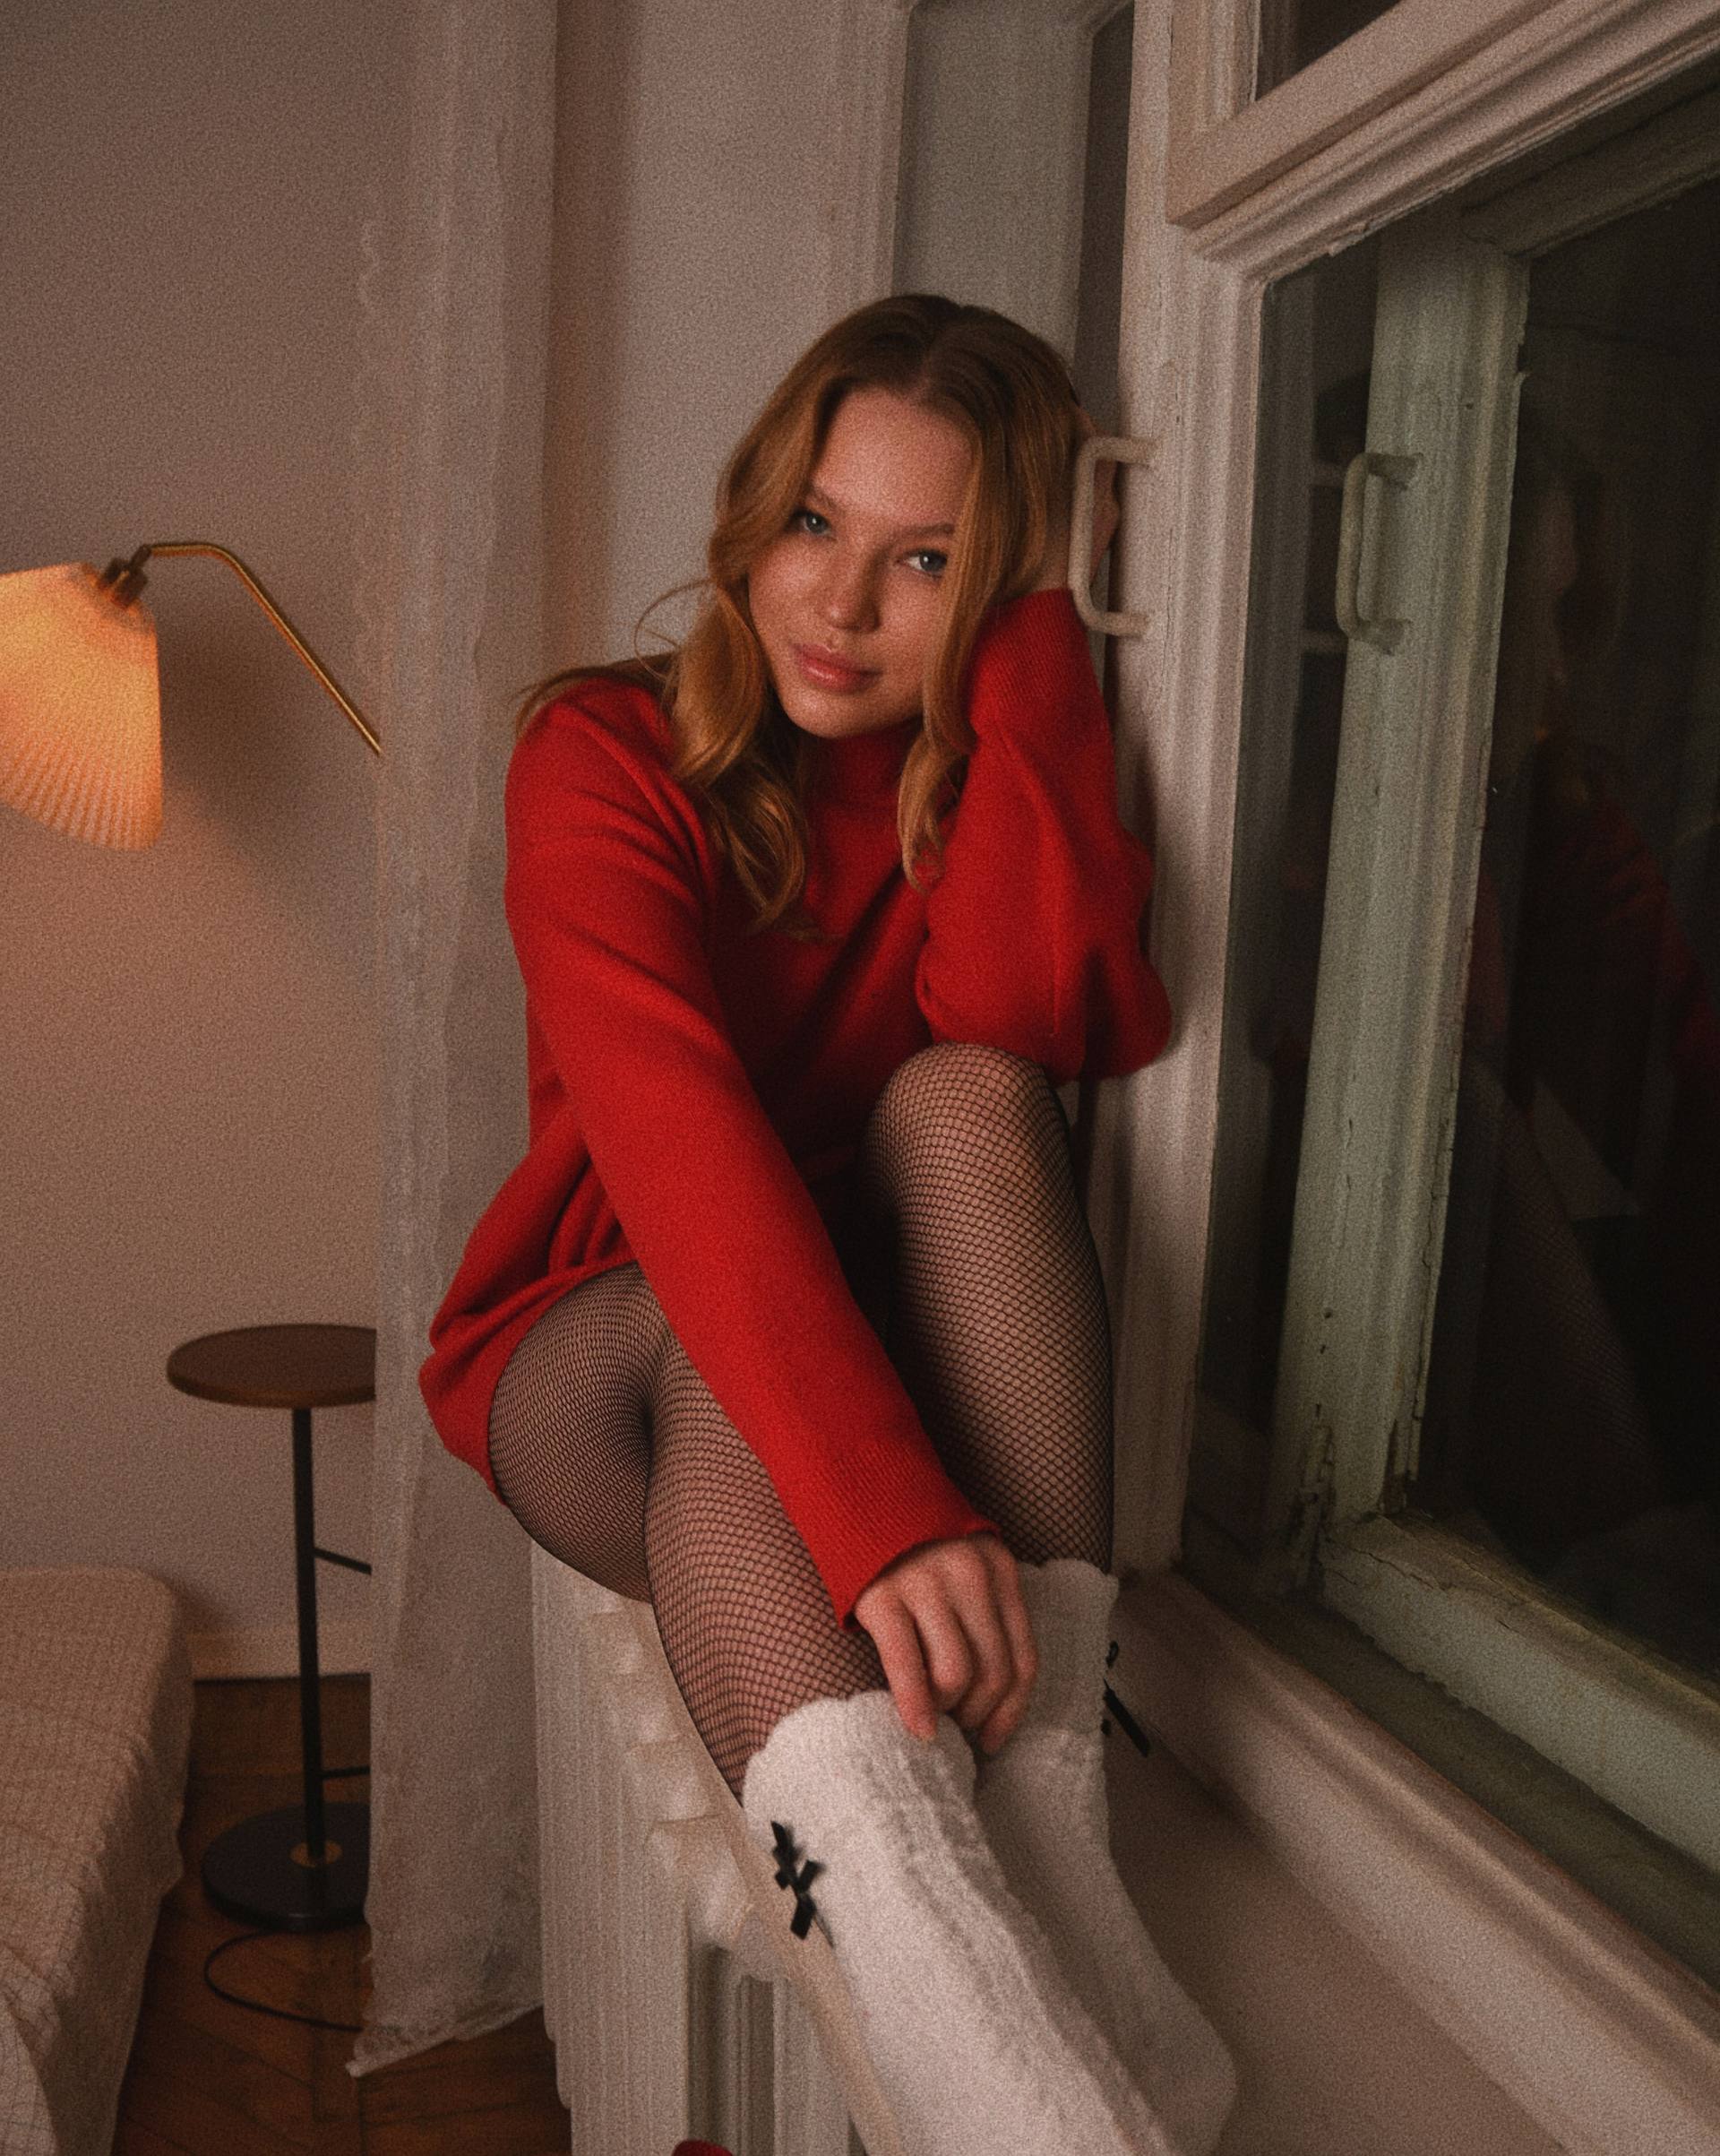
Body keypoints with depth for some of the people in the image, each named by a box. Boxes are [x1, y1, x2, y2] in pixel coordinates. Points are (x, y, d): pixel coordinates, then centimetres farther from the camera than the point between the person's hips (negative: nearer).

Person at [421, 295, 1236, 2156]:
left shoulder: (1011, 770, -2)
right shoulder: (610, 752, -13)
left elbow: (1018, 1026, -25)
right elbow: (675, 1128, -31)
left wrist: (1034, 643, -21)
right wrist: (883, 1512, -43)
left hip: (900, 1362, 2)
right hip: (604, 1368, -2)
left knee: (966, 1100, -28)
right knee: (717, 1326, -36)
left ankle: (1046, 1822, -36)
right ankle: (948, 1998, -49)